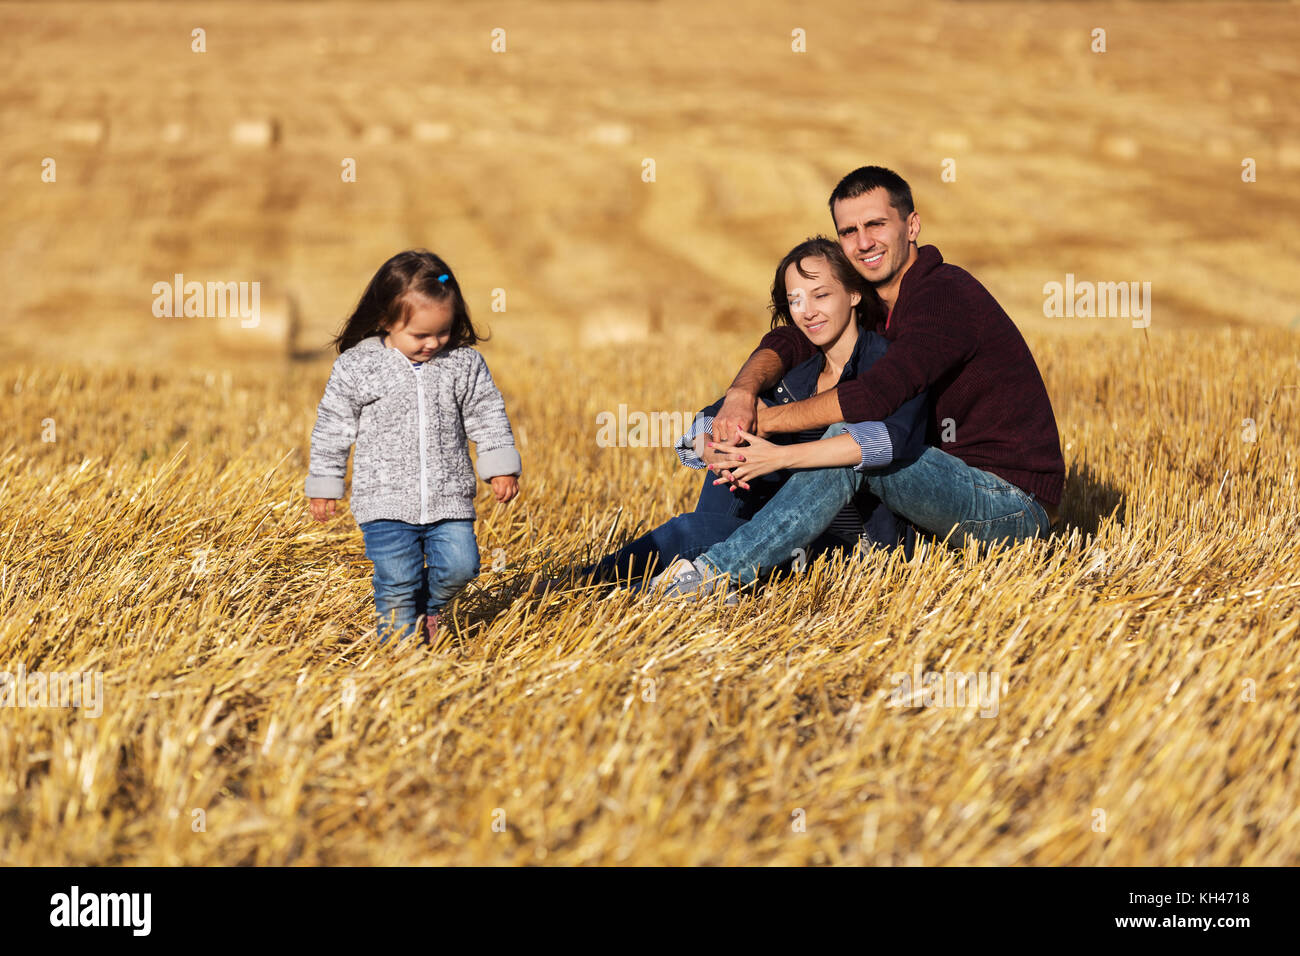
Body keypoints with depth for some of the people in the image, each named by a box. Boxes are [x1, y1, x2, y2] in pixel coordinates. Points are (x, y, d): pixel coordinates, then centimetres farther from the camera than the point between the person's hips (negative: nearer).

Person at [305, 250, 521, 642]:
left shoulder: (465, 364, 2)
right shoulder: (355, 367, -4)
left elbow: (488, 416, 11)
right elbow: (332, 428, 4)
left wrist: (501, 467, 1)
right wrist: (323, 486, 7)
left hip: (449, 497, 2)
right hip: (386, 503, -2)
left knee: (459, 566, -7)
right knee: (396, 582, -5)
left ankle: (428, 607, 23)